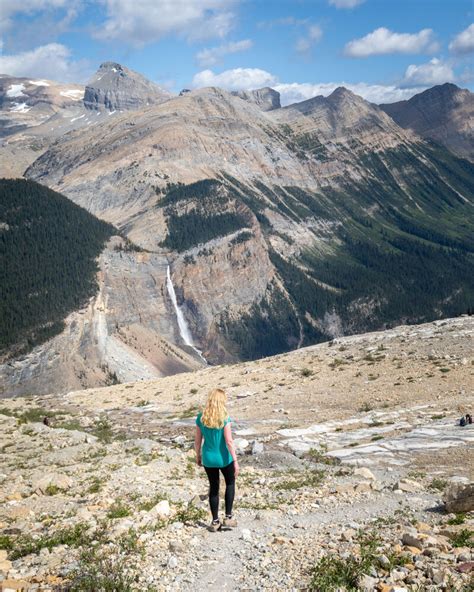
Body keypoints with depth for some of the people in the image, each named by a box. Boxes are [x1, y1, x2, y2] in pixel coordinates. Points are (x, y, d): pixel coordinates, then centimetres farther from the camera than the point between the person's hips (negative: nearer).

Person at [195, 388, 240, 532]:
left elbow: (197, 440, 0)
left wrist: (198, 456, 15)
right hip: (224, 458, -3)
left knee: (214, 488, 18)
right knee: (230, 483, 22)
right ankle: (228, 517, 19)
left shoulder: (201, 418, -6)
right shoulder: (224, 419, -18)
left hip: (208, 459, 3)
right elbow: (229, 441, -19)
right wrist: (235, 461, -14)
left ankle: (215, 522, 23)